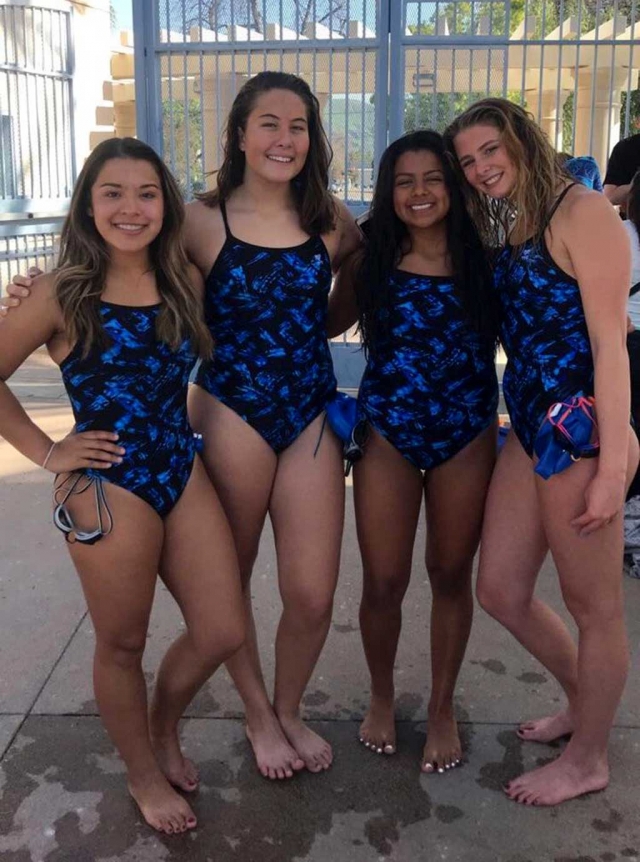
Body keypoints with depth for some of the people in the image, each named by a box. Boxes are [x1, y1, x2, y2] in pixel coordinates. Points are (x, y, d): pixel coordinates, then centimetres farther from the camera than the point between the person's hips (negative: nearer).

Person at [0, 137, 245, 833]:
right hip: (106, 489, -5)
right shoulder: (65, 294, -9)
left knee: (222, 632, 9)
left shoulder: (185, 282, 3)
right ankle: (144, 775, 38)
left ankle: (164, 727, 41)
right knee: (123, 644, 12)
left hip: (183, 472, 5)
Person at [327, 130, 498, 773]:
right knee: (383, 582, 4)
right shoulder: (371, 260, -2)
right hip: (388, 433, 0)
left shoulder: (483, 257, -3)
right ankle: (381, 697, 33)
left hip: (466, 435, 0)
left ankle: (442, 707, 33)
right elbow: (330, 323, 10)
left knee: (451, 575, 12)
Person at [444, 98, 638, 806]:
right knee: (501, 592, 15)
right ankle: (583, 701, 40)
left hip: (580, 426, -9)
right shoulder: (511, 230, 16)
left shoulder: (581, 212, -9)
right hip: (531, 425, 9)